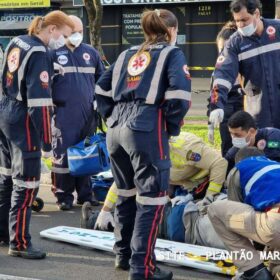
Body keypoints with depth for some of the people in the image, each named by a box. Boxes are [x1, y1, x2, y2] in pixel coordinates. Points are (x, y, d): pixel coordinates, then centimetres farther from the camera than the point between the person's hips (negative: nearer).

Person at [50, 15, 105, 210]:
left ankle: (85, 194, 18)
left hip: (88, 113, 4)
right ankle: (64, 196, 4)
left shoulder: (91, 53, 11)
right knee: (63, 155, -4)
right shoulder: (54, 53, -1)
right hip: (63, 114, -4)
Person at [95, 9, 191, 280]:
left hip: (116, 130, 7)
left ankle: (123, 254, 32)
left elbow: (102, 90, 19)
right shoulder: (172, 53, 2)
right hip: (147, 132, -7)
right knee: (151, 200, 0)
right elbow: (179, 94, -12)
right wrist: (173, 127, 1)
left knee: (126, 194, 21)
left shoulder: (127, 54, 20)